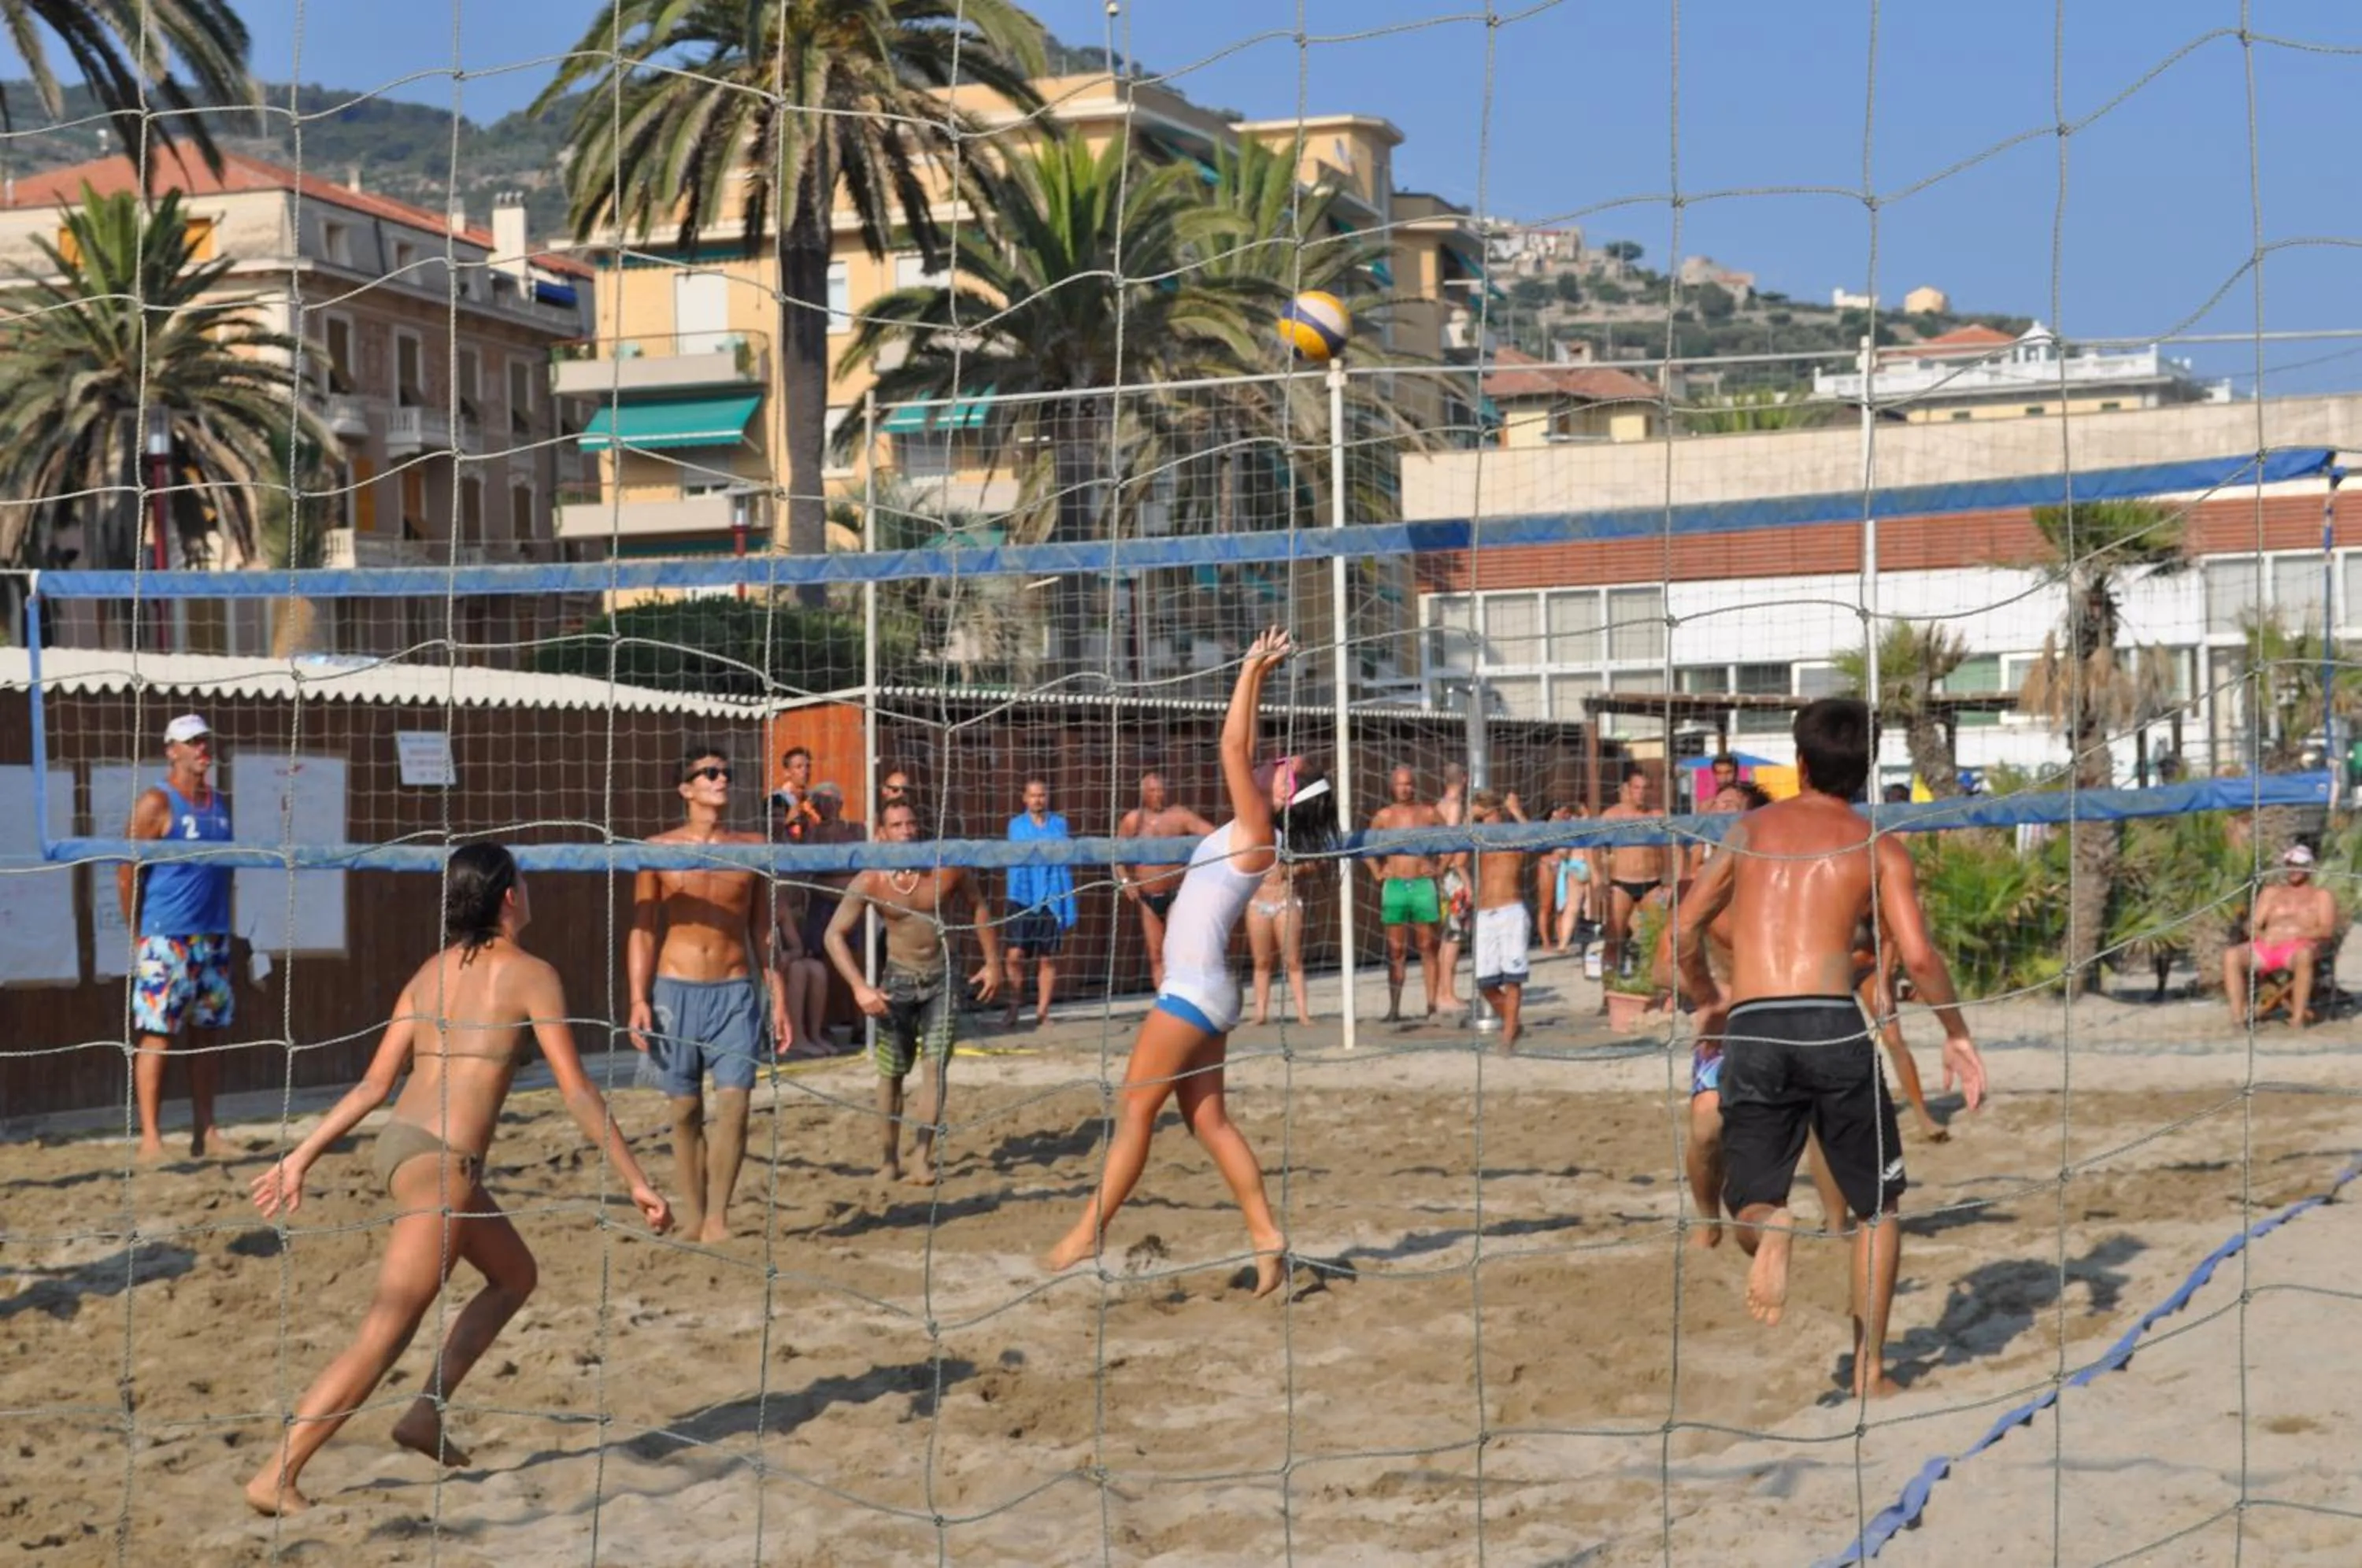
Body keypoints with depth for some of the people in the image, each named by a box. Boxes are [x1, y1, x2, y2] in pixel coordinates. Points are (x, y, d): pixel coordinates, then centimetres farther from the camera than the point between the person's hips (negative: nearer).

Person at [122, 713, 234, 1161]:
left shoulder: (220, 803, 14)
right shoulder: (156, 803, -6)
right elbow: (126, 872, -8)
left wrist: (225, 929, 13)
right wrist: (139, 935, -8)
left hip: (213, 938, 7)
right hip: (166, 939, -7)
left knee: (209, 1032, 8)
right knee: (156, 1033, -7)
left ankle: (204, 1132, 15)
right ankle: (150, 1137, -7)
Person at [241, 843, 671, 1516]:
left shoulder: (430, 972, 15)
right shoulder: (530, 975, -4)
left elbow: (374, 1084, 11)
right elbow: (577, 1090, -7)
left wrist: (302, 1157, 13)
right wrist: (636, 1180, -4)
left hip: (396, 1141, 9)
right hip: (441, 1161, -9)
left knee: (515, 1275, 24)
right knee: (385, 1335, -9)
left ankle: (426, 1412, 17)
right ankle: (276, 1475, -14)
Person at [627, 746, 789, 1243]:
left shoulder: (751, 849, 8)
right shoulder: (659, 850, 3)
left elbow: (763, 930, 12)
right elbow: (642, 930, 3)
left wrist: (779, 998, 8)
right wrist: (638, 1000, -6)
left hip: (736, 992, 1)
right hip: (676, 990, -1)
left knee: (733, 1101, -11)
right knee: (685, 1109, 4)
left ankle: (717, 1217, -6)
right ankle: (692, 1216, 13)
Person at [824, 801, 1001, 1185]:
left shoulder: (947, 868, -12)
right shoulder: (870, 882, -15)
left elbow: (978, 906, 5)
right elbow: (835, 933, -13)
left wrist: (992, 963, 4)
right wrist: (859, 987, -23)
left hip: (941, 978, 0)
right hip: (898, 979, 0)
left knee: (936, 1064, -11)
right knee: (891, 1071, 5)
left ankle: (924, 1156, -11)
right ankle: (890, 1156, 19)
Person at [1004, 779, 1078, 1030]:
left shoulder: (1059, 824, 9)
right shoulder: (1016, 825, 9)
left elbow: (1067, 859, 8)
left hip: (1052, 897, 0)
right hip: (1022, 897, 0)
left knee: (1047, 959, 2)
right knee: (1015, 955, -10)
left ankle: (1042, 1013, 10)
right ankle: (1014, 1006, 8)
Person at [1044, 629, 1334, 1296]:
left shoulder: (1257, 834, -12)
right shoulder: (1247, 832, 10)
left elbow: (1233, 748, -17)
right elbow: (1240, 753, 20)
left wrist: (1252, 671, -12)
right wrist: (1255, 677, 18)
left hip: (1196, 990, -9)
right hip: (1198, 989, 9)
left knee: (1135, 1109, -6)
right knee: (1208, 1120, 7)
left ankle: (1088, 1233, -3)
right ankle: (1265, 1235, 6)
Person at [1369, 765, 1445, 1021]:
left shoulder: (1428, 813, 4)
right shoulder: (1385, 816, 6)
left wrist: (1439, 867, 2)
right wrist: (1378, 872, 6)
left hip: (1423, 885, -1)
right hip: (1394, 885, 1)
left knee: (1427, 947, 1)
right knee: (1396, 950, 1)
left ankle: (1433, 1004, 2)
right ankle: (1394, 1008, 1)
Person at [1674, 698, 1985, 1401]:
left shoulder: (1750, 829, 16)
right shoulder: (1879, 848, 10)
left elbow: (1685, 932, 14)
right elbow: (1918, 955, -2)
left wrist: (1708, 999, 32)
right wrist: (1957, 1034, 13)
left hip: (1751, 1031, 1)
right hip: (1831, 1025, -1)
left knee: (1750, 1206, 10)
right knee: (1878, 1204, 17)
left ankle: (1772, 1231, -27)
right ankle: (1869, 1368, 12)